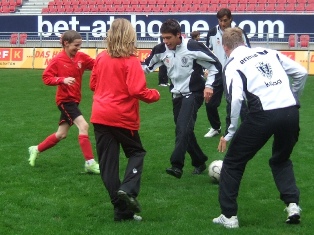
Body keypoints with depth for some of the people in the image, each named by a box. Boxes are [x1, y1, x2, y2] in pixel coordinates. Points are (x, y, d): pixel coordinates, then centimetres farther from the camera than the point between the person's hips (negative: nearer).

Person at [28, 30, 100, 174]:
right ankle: (90, 163, -16)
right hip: (64, 99, -7)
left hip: (74, 99, 7)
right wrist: (63, 79, -29)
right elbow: (46, 78, -14)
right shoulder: (58, 60, -15)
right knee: (83, 125, -20)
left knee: (61, 134, 14)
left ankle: (36, 150, 34)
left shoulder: (81, 57, 1)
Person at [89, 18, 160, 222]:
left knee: (108, 162, 8)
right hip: (123, 117, -4)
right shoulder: (131, 61, -12)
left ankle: (122, 209, 7)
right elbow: (137, 91, -19)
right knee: (137, 152, 17)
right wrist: (155, 95, -1)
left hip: (100, 116, 4)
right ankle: (128, 190, -8)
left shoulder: (101, 58, 5)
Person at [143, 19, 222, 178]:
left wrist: (209, 85, -19)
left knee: (182, 128, -24)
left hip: (193, 94, -7)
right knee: (184, 130, 11)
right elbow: (147, 65, 10)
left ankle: (177, 166, -32)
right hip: (177, 95, 7)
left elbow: (215, 64, -10)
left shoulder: (193, 47, -19)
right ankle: (199, 162, 30)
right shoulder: (161, 50, -4)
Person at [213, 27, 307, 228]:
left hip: (263, 115, -5)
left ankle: (229, 216, 15)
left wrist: (229, 134, -4)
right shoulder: (269, 53, 19)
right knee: (281, 160, 29)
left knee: (233, 162, 14)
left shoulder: (233, 65, 5)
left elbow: (236, 99, -10)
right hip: (291, 112, 5)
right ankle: (292, 204, 12)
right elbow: (301, 73, 16)